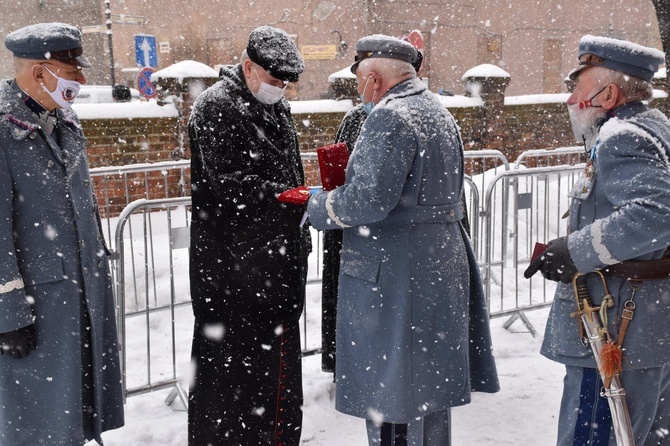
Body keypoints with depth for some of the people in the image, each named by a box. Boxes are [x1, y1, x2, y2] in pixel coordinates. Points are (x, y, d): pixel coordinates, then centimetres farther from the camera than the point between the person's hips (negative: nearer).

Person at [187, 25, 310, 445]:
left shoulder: (278, 107, 16)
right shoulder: (216, 107, -10)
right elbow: (228, 184, -19)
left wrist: (300, 238, 20)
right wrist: (287, 199, -27)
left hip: (281, 262, 8)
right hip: (233, 265, -8)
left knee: (280, 356, 15)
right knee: (231, 361, -1)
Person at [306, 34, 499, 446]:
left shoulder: (390, 116, -16)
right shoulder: (438, 111, 14)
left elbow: (369, 200, -22)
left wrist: (319, 207, -5)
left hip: (394, 273, -10)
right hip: (442, 260, 10)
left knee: (389, 387, 0)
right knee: (429, 381, 19)